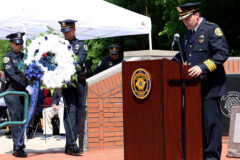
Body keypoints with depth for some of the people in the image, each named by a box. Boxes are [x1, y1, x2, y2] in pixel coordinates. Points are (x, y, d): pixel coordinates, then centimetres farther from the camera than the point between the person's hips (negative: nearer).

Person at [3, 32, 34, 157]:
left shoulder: (24, 56, 14)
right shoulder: (7, 57, -4)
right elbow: (12, 75, -15)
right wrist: (26, 86, -23)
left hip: (23, 91, 6)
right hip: (12, 91, -6)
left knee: (22, 119, 5)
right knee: (16, 119, -9)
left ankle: (19, 148, 11)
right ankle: (18, 148, -10)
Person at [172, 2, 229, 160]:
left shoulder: (212, 29, -8)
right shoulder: (189, 32, 16)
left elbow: (222, 53, -16)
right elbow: (183, 54, 26)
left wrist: (203, 67, -24)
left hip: (210, 86, -8)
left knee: (211, 120, -5)